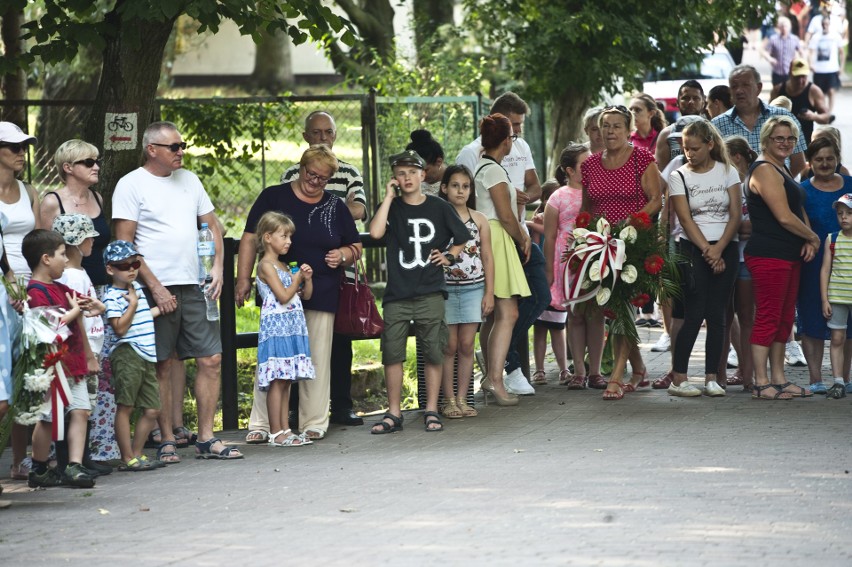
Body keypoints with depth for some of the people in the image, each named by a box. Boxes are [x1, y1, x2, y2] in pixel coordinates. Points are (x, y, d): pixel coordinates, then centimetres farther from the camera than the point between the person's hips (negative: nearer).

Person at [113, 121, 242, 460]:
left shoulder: (189, 180, 14)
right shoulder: (131, 185, -3)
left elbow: (212, 226, 20)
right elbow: (124, 244, -8)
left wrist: (218, 267, 4)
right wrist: (154, 287, -13)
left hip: (194, 286, 5)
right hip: (157, 288, -5)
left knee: (212, 359, 1)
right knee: (163, 365, -1)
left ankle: (206, 438, 7)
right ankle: (166, 441, 7)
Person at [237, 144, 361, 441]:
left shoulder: (335, 206, 12)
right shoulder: (273, 197, 4)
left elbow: (356, 247, 19)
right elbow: (250, 238, 4)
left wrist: (343, 255, -3)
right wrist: (243, 279, -2)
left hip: (321, 294, 2)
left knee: (317, 359, 3)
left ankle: (314, 422, 10)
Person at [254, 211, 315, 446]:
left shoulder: (284, 266, 18)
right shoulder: (266, 265, -9)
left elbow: (306, 295, 22)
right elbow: (283, 296, -17)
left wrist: (307, 278, 4)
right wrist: (296, 279, -2)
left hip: (291, 329, 9)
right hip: (276, 328, -9)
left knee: (285, 381, 8)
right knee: (277, 381, -9)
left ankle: (285, 430, 10)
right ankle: (276, 433, -9)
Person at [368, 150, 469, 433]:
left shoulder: (438, 208, 6)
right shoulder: (391, 207, 5)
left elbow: (463, 238, 19)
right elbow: (375, 232, -16)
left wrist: (449, 256, 2)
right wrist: (388, 197, -10)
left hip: (430, 293, 0)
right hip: (397, 293, 0)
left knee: (433, 352, 0)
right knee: (392, 352, -1)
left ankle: (431, 411, 9)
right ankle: (393, 413, 6)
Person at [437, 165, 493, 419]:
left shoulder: (479, 219, 7)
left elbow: (487, 257, 8)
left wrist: (489, 292, 3)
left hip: (474, 288, 2)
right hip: (445, 289, -2)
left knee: (467, 345, 2)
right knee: (450, 346, -1)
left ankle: (462, 399, 9)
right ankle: (449, 400, 5)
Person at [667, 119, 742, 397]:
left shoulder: (727, 172, 7)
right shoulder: (679, 176, 3)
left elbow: (735, 215, 2)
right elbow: (686, 219, -4)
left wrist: (719, 249, -10)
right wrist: (707, 251, -13)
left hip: (725, 250, 2)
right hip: (693, 249, -2)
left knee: (717, 315, 0)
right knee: (695, 314, -10)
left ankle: (712, 377, 4)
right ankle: (679, 378, -8)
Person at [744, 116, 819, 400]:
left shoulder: (782, 170, 19)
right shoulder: (765, 170, -12)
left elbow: (799, 209, 23)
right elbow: (784, 217, -17)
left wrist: (808, 242, 5)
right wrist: (813, 237, -4)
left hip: (789, 256, 10)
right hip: (768, 256, -10)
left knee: (785, 319, 12)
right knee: (767, 318, -8)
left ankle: (778, 379, 17)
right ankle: (761, 384, -7)